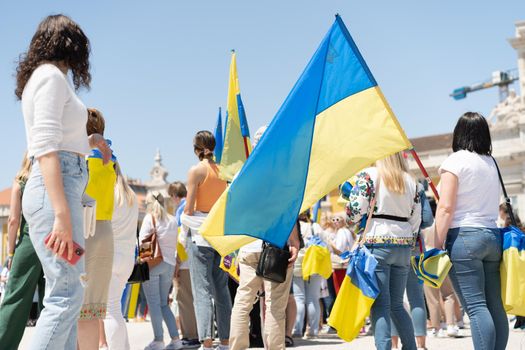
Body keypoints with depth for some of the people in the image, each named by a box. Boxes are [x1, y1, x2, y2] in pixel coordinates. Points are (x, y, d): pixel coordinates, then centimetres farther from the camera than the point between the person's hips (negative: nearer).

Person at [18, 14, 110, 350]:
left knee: (68, 293, 8)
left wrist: (90, 140, 49)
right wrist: (62, 215, -23)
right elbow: (45, 148, -16)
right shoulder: (52, 75, -5)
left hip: (62, 185, 10)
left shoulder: (43, 76, 22)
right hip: (55, 188, -10)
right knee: (66, 294, -12)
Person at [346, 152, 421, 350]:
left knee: (379, 304, -5)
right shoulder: (410, 180, 13)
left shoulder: (368, 175, -2)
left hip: (377, 242, -5)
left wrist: (352, 221, 11)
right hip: (403, 244, 5)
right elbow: (416, 219, 14)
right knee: (397, 304, 14)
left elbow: (355, 210, -9)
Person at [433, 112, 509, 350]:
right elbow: (491, 204, 16)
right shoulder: (491, 163, 16)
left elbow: (446, 208, -11)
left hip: (464, 235, -7)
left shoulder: (457, 160, -4)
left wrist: (437, 245, -11)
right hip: (493, 236, 7)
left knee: (475, 306, -11)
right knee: (495, 306, 7)